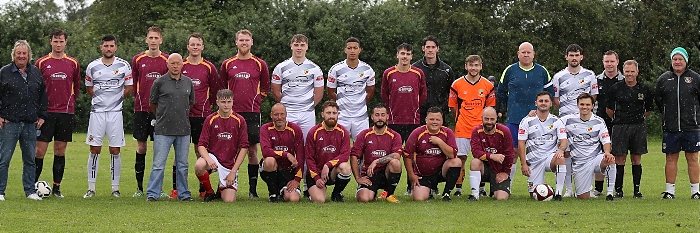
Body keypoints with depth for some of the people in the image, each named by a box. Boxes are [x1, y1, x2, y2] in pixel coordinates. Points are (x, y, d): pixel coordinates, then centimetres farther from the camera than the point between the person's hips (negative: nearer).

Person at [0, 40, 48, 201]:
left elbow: (43, 96, 18)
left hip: (31, 124, 3)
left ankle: (30, 191, 15)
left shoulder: (36, 73, 12)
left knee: (30, 159, 7)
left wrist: (42, 116, 11)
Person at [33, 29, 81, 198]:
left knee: (60, 150, 5)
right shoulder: (41, 63, 2)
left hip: (66, 112, 2)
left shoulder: (73, 64, 7)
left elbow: (77, 86, 18)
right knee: (40, 149, -5)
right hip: (46, 112, -2)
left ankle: (57, 187, 11)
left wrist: (70, 101, 11)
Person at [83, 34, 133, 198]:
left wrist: (117, 98, 5)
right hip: (97, 112, 1)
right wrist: (100, 98, 9)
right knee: (95, 150, 0)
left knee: (115, 151, 0)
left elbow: (129, 88, 9)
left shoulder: (123, 66, 2)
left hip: (115, 112, -1)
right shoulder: (92, 66, 5)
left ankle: (115, 188, 6)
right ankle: (91, 188, 4)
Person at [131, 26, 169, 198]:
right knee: (141, 147, 2)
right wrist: (140, 99, 9)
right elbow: (134, 84, 12)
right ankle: (139, 187, 8)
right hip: (141, 109, 1)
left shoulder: (167, 61, 3)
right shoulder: (137, 60, 5)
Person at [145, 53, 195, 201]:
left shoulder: (188, 82, 9)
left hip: (183, 129, 4)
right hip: (163, 130, -4)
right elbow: (152, 103, 9)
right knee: (158, 164, -3)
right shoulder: (160, 82, -2)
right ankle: (152, 194, 2)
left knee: (182, 165, 9)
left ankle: (183, 193, 17)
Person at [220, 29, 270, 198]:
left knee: (252, 150, 0)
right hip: (232, 112, 1)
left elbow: (266, 88, 15)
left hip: (252, 113, -1)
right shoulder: (227, 64, 8)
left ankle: (253, 188, 3)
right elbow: (221, 87, 17)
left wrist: (256, 100, 3)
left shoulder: (260, 64, 6)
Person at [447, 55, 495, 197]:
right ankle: (458, 188, 4)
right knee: (460, 157, -3)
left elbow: (490, 106, 13)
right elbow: (452, 106, 9)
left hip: (481, 127, 1)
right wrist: (462, 117, 4)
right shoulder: (457, 85, 1)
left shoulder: (488, 86, 5)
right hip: (462, 128, -1)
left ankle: (481, 188, 11)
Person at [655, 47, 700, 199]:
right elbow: (658, 99, 17)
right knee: (671, 158, 4)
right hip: (671, 127, 1)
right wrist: (667, 114, 12)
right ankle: (670, 190, 9)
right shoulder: (664, 79, 6)